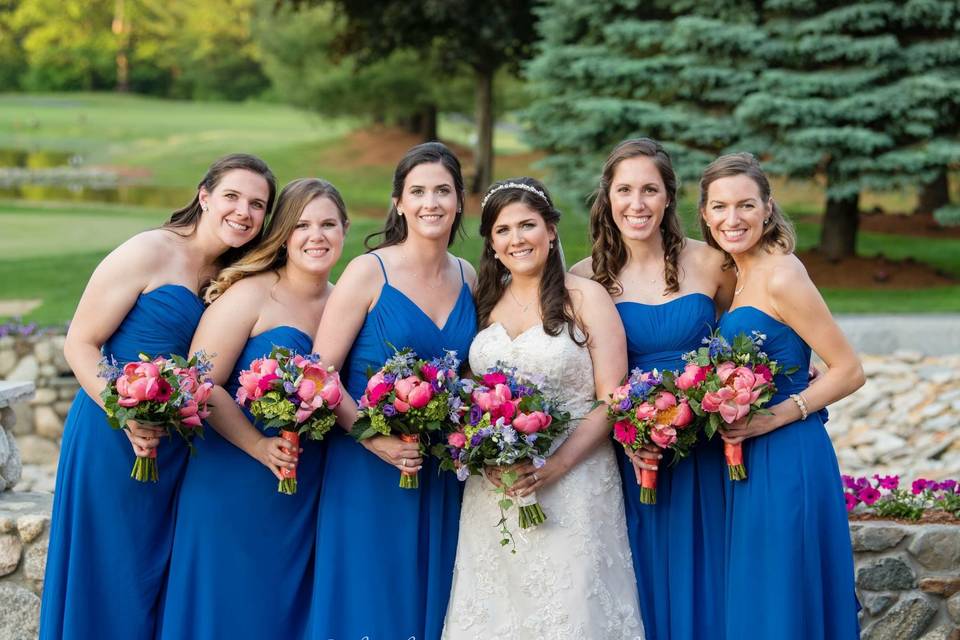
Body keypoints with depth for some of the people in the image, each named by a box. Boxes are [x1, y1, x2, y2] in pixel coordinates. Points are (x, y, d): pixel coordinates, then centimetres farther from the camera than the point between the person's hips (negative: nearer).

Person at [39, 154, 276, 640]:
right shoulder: (149, 254, -12)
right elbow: (80, 344, -12)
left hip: (178, 449, 6)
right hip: (112, 438, -6)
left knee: (153, 579, 13)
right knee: (105, 579, 3)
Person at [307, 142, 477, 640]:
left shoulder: (468, 278, 6)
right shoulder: (369, 272, -9)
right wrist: (375, 440, -22)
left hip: (443, 474, 5)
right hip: (370, 468, -5)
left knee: (430, 598, 12)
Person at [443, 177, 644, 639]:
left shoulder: (584, 297, -2)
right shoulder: (484, 301, 11)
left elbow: (612, 400, -7)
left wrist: (556, 466, -19)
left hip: (573, 486, -4)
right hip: (492, 490, 4)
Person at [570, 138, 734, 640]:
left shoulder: (708, 265, -2)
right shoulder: (587, 278, -3)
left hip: (702, 457, 0)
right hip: (628, 457, 0)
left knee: (696, 577, 8)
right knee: (642, 582, 8)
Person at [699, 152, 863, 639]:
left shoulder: (782, 276, -14)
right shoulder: (739, 274, 12)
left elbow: (849, 371, -15)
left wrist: (774, 417, -20)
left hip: (786, 457, -9)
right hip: (748, 461, 9)